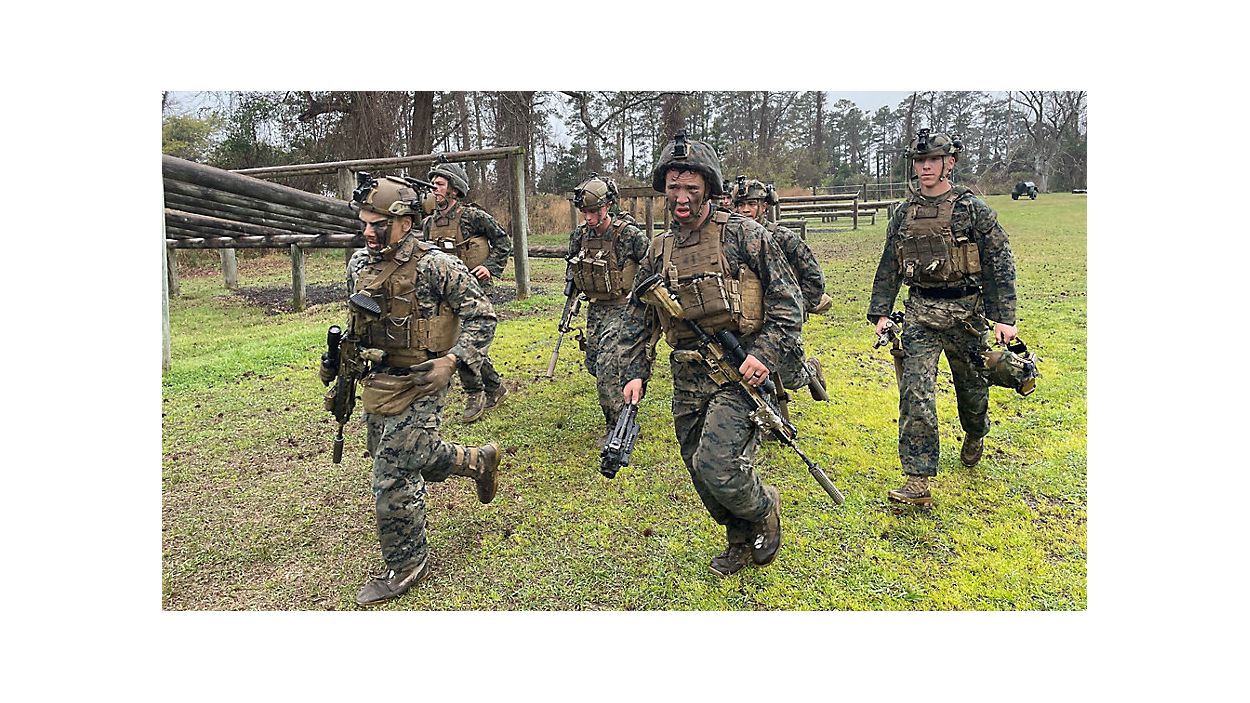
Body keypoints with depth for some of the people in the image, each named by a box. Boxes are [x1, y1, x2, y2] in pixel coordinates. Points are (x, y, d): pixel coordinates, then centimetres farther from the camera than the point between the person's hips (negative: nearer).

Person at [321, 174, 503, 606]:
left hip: (418, 386, -8)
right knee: (416, 459, 20)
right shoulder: (366, 269, 8)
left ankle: (406, 565, 16)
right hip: (378, 387, 8)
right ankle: (479, 461, 46)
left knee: (395, 478, -4)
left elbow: (482, 316, -14)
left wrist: (449, 361, -24)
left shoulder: (434, 265, -15)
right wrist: (337, 358, 8)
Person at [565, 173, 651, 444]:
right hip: (595, 309, 7)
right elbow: (572, 266, 20)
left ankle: (617, 427, 1)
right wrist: (572, 285, 4)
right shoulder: (580, 235, 2)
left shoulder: (628, 234, -17)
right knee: (593, 363, 15)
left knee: (607, 366, -14)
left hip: (622, 308, -7)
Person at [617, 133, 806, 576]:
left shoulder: (743, 235, -5)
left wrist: (766, 354, -15)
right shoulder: (659, 250, 10)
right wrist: (635, 372, 4)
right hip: (687, 381, 6)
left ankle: (763, 509, 16)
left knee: (718, 468, -19)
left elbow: (787, 299, -4)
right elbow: (638, 319, 14)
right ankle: (742, 540, 39)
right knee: (702, 478, 12)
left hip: (739, 374, -5)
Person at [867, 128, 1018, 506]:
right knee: (915, 393, -10)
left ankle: (975, 436, 50)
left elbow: (1001, 263, -4)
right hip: (920, 312, 2)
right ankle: (918, 481, -8)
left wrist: (1004, 317, -10)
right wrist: (879, 312, 7)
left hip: (966, 311, -1)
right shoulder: (904, 213, 7)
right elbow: (888, 268, 13)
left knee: (972, 385, 15)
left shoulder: (973, 209, -3)